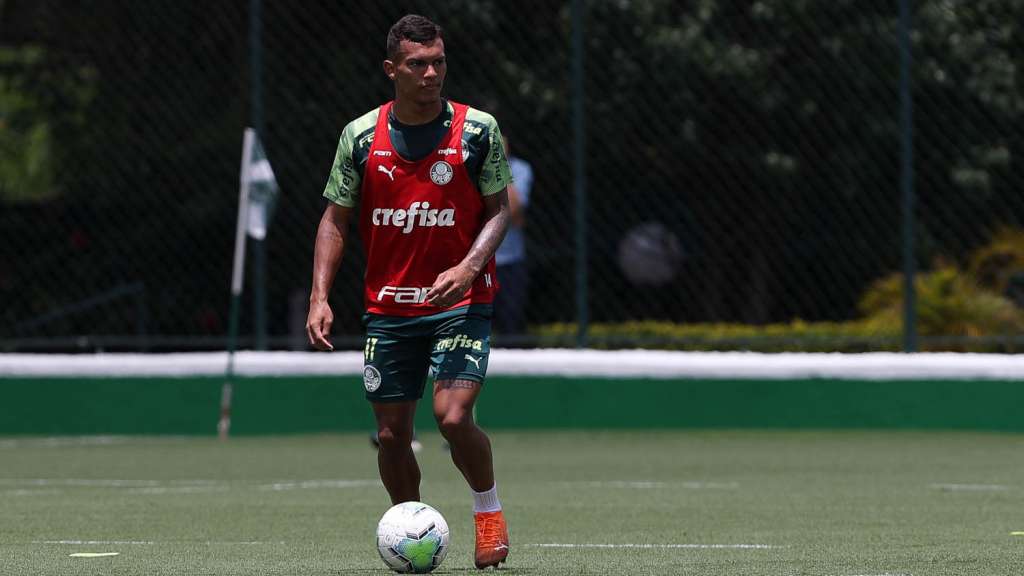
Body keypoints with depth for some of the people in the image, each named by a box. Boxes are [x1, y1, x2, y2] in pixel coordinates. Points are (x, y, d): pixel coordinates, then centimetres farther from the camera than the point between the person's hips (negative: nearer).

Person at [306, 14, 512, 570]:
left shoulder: (478, 130, -5)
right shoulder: (360, 136, 0)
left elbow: (498, 210, -1)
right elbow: (335, 219, 5)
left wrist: (468, 267, -19)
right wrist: (320, 298, -6)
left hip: (461, 301, -3)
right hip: (388, 308, 3)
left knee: (453, 417, -19)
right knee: (391, 434, 5)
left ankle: (488, 510, 6)